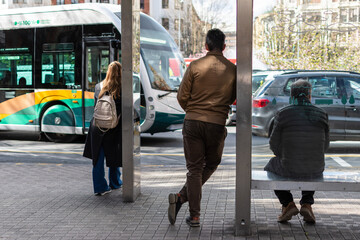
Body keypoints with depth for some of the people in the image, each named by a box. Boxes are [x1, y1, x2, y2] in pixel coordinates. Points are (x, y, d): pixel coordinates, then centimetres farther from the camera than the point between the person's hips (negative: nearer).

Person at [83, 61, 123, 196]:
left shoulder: (98, 87, 0)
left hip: (97, 128, 2)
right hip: (114, 128, -2)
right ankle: (115, 183, 32)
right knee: (113, 157, 16)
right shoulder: (122, 90, -11)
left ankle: (100, 187, 10)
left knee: (98, 159, 9)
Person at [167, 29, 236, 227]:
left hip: (193, 122, 0)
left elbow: (182, 96, -1)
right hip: (217, 124, 0)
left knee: (194, 168, 6)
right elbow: (232, 99, 12)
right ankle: (182, 197, 4)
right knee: (211, 165, 17)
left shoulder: (195, 66, -3)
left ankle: (195, 216, 0)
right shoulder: (232, 69, 1)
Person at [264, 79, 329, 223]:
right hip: (315, 171, 2)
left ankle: (288, 204, 16)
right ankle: (307, 204, 18)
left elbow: (274, 144, -3)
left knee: (271, 165, 31)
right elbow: (324, 145, 5)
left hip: (289, 169, -2)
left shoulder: (283, 114, -9)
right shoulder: (321, 115, -2)